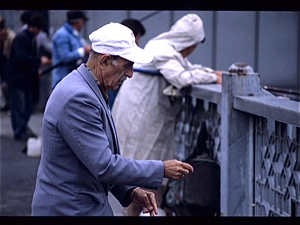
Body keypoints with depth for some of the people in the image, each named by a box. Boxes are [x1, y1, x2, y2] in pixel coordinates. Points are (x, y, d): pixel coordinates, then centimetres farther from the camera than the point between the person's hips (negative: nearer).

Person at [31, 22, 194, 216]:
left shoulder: (92, 91, 9)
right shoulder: (78, 98, -23)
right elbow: (104, 166, -24)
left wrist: (130, 191, 4)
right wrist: (162, 169, -16)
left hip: (91, 205, 9)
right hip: (69, 209, -9)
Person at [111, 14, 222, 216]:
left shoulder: (171, 49, 9)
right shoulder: (163, 50, -22)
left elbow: (189, 68, 17)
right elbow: (182, 78, -32)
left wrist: (213, 72, 0)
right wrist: (212, 78, -20)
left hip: (151, 114, 10)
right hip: (138, 113, -10)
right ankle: (133, 212, 5)